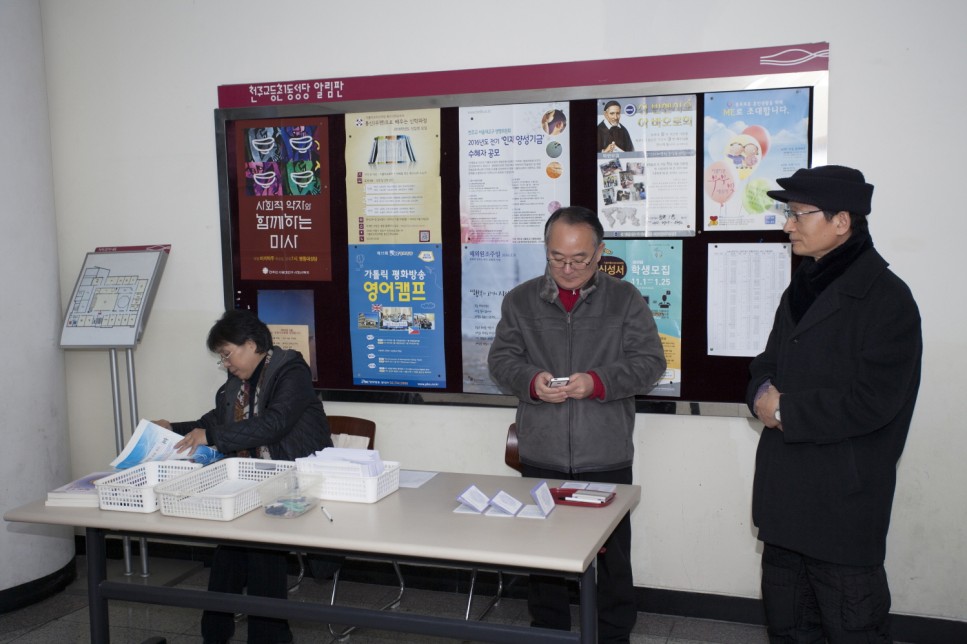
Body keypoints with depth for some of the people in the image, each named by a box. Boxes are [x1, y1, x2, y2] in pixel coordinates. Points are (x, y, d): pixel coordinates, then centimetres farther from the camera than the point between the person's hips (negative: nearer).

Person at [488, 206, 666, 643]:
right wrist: (531, 381, -17)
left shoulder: (625, 299, 1)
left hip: (606, 457, -1)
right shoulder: (521, 300, 6)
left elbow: (649, 361, -3)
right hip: (541, 455, 2)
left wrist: (598, 381, -20)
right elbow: (501, 359, 5)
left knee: (612, 554, 10)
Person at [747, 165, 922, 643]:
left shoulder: (885, 296, -12)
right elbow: (768, 364, 18)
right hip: (787, 494, 8)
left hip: (845, 500, -8)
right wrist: (763, 394, -5)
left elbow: (872, 402, -20)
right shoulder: (803, 288, 14)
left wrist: (786, 412, -13)